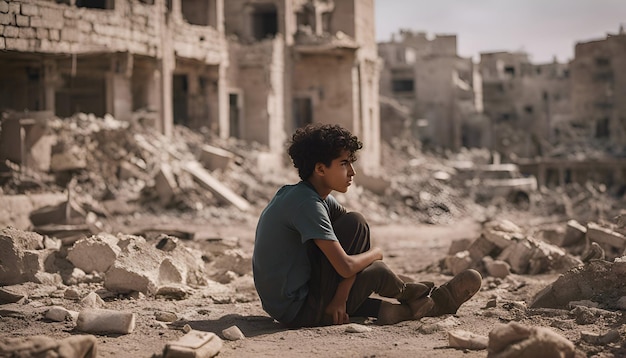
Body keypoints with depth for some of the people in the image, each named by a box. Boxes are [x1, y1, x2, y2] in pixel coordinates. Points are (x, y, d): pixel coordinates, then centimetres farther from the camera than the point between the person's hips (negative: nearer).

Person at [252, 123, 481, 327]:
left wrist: (340, 297, -8)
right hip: (299, 311, -9)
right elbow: (346, 267, -23)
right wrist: (376, 252, -3)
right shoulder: (307, 203, -21)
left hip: (281, 307, 9)